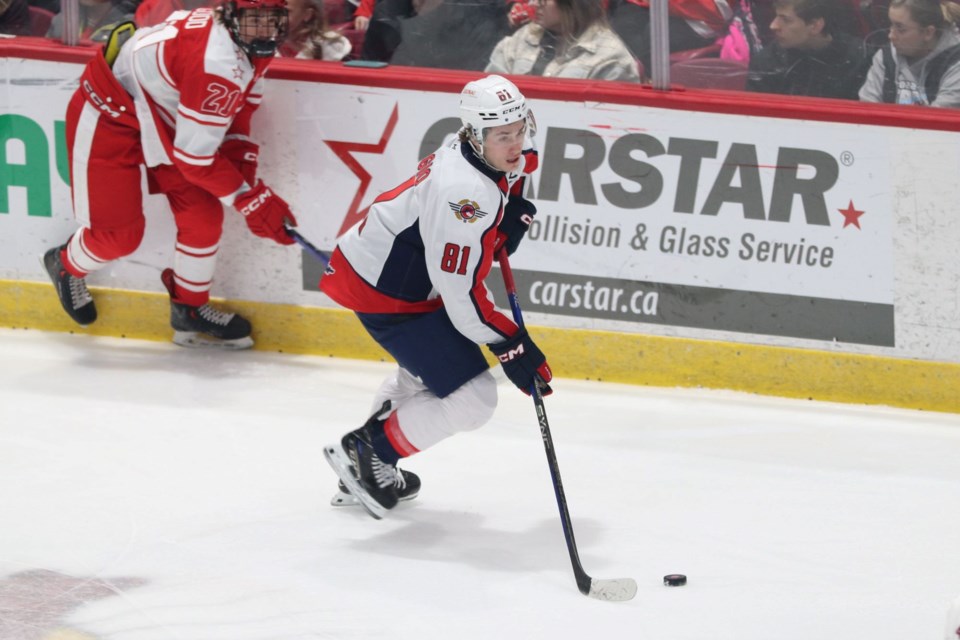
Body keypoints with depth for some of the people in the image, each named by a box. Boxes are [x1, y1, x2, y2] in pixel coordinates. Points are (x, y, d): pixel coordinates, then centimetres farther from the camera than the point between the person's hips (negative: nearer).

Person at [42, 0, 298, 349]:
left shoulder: (249, 48, -8)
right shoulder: (217, 61, -37)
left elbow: (234, 117, 5)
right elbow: (195, 155, -30)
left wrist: (246, 175, -7)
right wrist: (254, 201, -24)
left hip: (161, 118, 9)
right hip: (108, 117, -9)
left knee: (204, 214, 1)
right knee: (118, 233, -5)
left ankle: (190, 310, 20)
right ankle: (66, 266, 28)